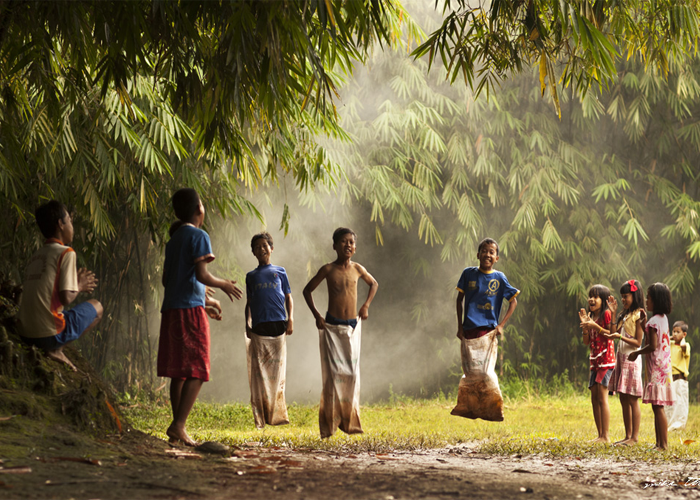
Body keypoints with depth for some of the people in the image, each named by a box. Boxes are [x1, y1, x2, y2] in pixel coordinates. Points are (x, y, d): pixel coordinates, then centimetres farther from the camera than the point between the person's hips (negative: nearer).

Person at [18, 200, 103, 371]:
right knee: (96, 307, 17)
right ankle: (56, 350, -1)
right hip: (50, 334, -7)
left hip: (26, 335, 7)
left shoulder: (36, 256, 17)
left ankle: (54, 350, 8)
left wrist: (75, 283, 23)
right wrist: (79, 286, 7)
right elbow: (66, 298, -14)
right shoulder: (66, 253, -6)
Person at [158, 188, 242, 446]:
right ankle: (178, 425, -16)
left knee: (179, 372, 9)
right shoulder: (199, 236, -7)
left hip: (171, 309, 8)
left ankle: (178, 428, 8)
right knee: (197, 372, -7)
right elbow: (201, 275, -17)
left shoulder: (174, 239, 18)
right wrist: (224, 285, 2)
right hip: (190, 309, -8)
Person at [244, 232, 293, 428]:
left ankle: (277, 413, -1)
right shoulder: (251, 276, 18)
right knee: (259, 369, -3)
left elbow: (288, 297, 14)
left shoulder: (280, 272, 15)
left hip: (278, 324, -1)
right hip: (259, 327, 1)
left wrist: (290, 319, 2)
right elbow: (249, 303, 19)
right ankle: (260, 417, -1)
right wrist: (247, 325, 8)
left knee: (278, 367, -5)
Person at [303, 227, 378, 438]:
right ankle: (329, 423, -1)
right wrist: (316, 315, -4)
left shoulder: (357, 269, 4)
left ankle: (349, 420, 13)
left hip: (353, 326, 3)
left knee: (352, 373, 3)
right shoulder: (328, 270, -4)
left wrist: (366, 306, 11)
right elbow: (308, 290, 5)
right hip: (332, 327, -3)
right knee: (334, 373, -8)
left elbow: (374, 284, 24)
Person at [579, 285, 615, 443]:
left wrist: (595, 326, -20)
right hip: (595, 361, 9)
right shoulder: (591, 316, 16)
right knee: (594, 399, 7)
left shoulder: (606, 314, -7)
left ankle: (605, 436, -13)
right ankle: (600, 435, 11)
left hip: (606, 359, -9)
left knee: (602, 397, -13)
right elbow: (586, 341, 12)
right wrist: (585, 325, -1)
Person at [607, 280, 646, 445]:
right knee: (624, 400, 9)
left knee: (632, 400, -6)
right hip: (621, 357, 9)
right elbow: (614, 332, 10)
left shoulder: (639, 315, -9)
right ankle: (628, 436, 14)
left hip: (632, 359, -8)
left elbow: (638, 342, -12)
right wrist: (613, 313, 7)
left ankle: (635, 437, -4)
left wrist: (620, 337, -23)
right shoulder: (625, 314, 16)